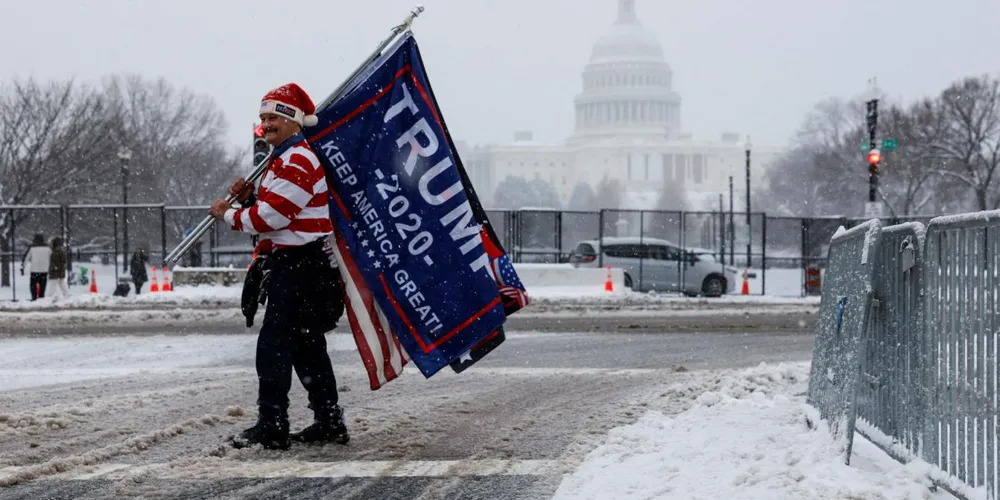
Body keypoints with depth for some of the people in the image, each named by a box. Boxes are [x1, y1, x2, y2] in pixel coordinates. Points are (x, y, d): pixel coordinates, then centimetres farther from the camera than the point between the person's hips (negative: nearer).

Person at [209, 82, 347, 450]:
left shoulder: (297, 162, -14)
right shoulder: (283, 160, 21)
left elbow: (271, 217, -20)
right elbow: (273, 210, 24)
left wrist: (229, 216, -6)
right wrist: (249, 197, 5)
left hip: (299, 265, -11)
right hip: (296, 265, 11)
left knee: (274, 346, -13)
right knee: (307, 347, 14)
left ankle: (272, 428, -13)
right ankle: (329, 423, 20)